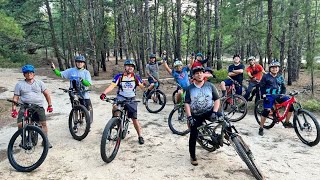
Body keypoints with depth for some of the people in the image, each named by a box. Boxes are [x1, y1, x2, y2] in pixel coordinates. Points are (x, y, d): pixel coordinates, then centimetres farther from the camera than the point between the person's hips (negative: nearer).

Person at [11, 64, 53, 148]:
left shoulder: (39, 83, 12)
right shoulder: (19, 84, 10)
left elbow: (46, 94, 13)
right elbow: (15, 98, 7)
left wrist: (50, 105, 7)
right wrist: (14, 109, -2)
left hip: (38, 106, 0)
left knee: (43, 123, -10)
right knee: (20, 124, -14)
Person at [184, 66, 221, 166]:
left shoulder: (210, 85, -2)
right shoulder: (190, 88, -1)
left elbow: (217, 99, -2)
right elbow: (187, 103, -3)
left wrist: (214, 112, -15)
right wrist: (189, 117, -14)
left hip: (209, 112, 0)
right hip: (196, 115, 0)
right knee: (193, 136, 1)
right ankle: (192, 156, 21)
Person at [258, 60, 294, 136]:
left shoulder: (280, 77, 12)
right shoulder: (266, 77, -1)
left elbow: (283, 87, 17)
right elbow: (262, 86, 1)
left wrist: (282, 94, 0)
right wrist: (264, 95, -10)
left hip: (278, 95, 5)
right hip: (269, 96, -5)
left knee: (290, 105, -11)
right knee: (266, 111, -17)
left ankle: (286, 122, 7)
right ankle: (261, 128, -1)